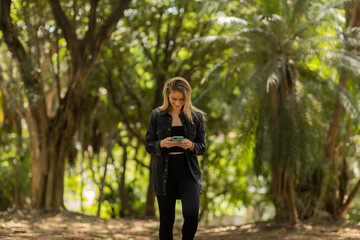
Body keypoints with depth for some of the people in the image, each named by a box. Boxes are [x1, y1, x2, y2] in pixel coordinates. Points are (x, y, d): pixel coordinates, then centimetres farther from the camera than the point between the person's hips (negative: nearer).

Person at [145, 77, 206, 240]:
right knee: (166, 221, 4)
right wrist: (161, 144, -16)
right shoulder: (157, 115, 2)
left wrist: (191, 146, -14)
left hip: (189, 172, 0)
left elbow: (202, 147, 8)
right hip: (164, 173, 1)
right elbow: (148, 145, 5)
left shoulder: (196, 116, 3)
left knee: (191, 214, -19)